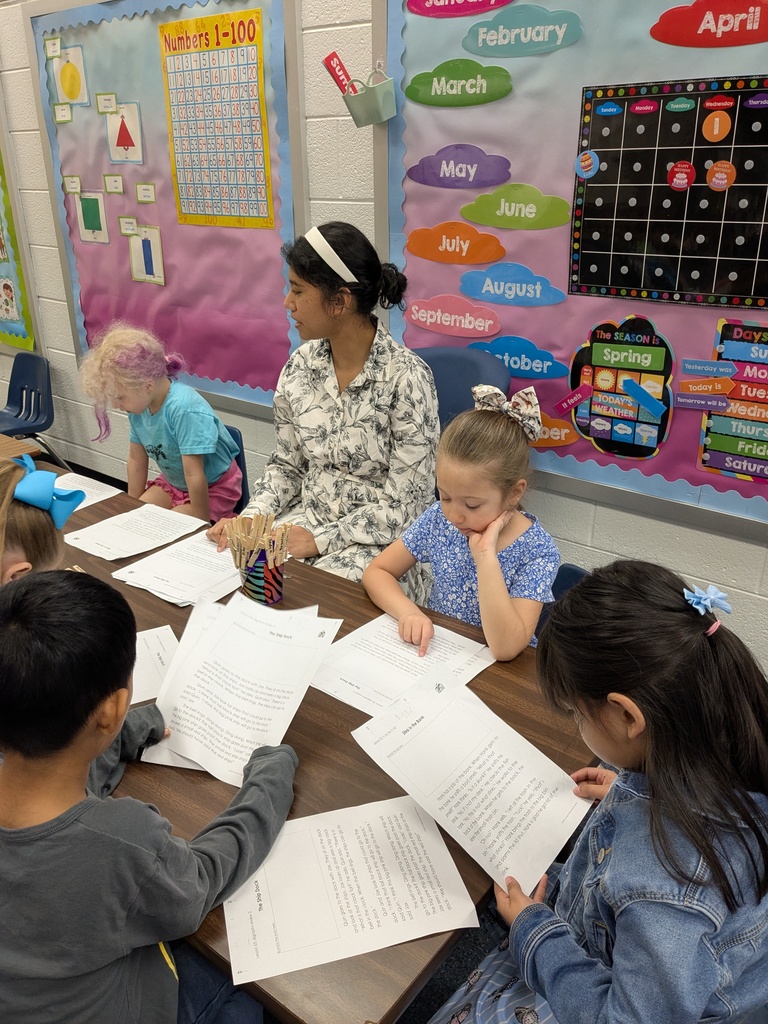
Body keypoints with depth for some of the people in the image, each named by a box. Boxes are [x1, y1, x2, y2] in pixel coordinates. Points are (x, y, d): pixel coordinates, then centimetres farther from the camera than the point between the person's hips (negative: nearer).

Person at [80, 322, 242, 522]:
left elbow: (194, 475, -30)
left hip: (213, 488, -7)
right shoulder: (139, 407, -10)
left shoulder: (184, 409, -34)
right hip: (172, 483, 7)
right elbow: (136, 459, 3)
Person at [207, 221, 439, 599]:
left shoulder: (405, 377, -18)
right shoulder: (300, 365, 0)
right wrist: (249, 518, -6)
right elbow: (286, 465, 11)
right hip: (308, 519, 5)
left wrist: (320, 539, -18)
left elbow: (405, 505, -16)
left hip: (379, 540, -5)